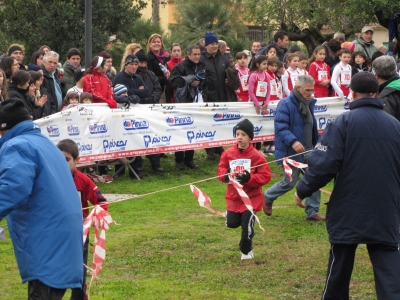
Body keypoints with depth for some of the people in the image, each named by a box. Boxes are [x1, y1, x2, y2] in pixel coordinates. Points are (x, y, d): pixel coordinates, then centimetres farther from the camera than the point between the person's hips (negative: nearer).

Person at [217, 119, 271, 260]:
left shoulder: (257, 156, -11)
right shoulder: (228, 154, -1)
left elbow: (265, 176, -12)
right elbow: (221, 170, 6)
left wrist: (249, 178, -24)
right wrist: (226, 176, -16)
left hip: (251, 197, -4)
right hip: (233, 196, 4)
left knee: (247, 225, -5)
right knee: (231, 223, 0)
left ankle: (246, 251, 16)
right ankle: (246, 220, 35)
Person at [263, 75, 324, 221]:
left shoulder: (309, 103, 9)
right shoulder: (285, 104, -17)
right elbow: (281, 128, -25)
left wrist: (316, 146, 22)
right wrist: (293, 141, -39)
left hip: (308, 151, 7)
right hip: (291, 152, -7)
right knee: (289, 182, 4)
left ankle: (312, 212, 7)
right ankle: (268, 197, 30)